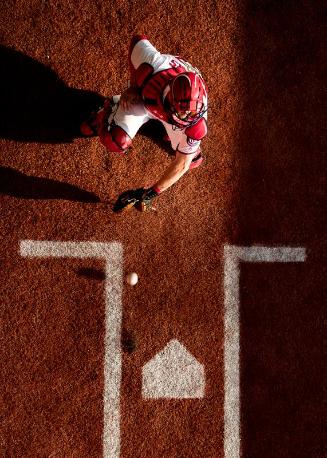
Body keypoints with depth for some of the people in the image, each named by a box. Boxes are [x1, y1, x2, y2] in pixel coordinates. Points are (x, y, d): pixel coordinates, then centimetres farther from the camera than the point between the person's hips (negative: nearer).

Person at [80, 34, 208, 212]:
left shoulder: (196, 123, -41)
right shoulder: (155, 65, -47)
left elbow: (181, 164, -27)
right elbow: (137, 40, -24)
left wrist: (151, 193, -28)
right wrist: (133, 86, -19)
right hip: (147, 96, 0)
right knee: (117, 141, -19)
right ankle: (108, 111, 18)